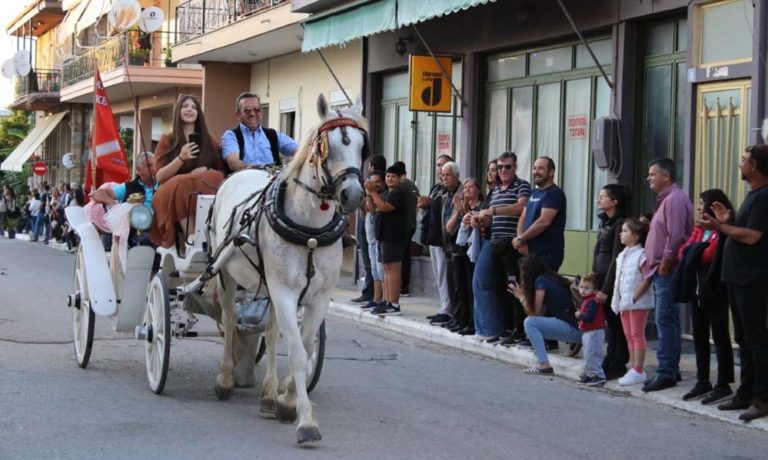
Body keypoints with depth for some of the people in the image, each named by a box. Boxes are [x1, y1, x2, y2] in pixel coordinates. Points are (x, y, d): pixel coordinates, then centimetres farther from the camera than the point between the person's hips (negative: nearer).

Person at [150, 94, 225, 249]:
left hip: (205, 193, 2)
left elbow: (221, 173, 14)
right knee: (182, 183, -36)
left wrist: (205, 171, -7)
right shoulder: (167, 140, 13)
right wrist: (181, 158, -13)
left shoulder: (209, 141, 19)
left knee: (213, 177, -32)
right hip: (174, 193, -1)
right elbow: (160, 176, 2)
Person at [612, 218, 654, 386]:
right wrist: (616, 299, 8)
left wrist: (634, 297, -22)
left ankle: (638, 371, -2)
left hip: (637, 303, -9)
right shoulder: (622, 255, 13)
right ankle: (634, 369, 18)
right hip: (624, 302, 9)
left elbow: (647, 280, -19)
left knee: (637, 335, -5)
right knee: (629, 336, 12)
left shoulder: (641, 255, -14)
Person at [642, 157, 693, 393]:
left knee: (665, 321, -10)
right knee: (668, 321, 12)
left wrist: (664, 264, -18)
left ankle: (666, 372, -10)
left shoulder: (675, 199, -13)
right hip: (661, 271, 11)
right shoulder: (665, 199, 20)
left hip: (667, 272, -11)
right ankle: (671, 370, 17)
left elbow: (676, 236, -21)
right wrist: (652, 263, 15)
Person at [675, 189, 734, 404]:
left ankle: (723, 384, 2)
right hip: (698, 290, 9)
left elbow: (711, 255, -22)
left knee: (720, 336, -2)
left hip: (715, 291, -9)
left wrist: (694, 252, -6)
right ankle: (703, 382, 20)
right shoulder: (700, 228, 16)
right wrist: (696, 252, -10)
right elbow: (685, 251, 11)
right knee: (699, 336, 12)